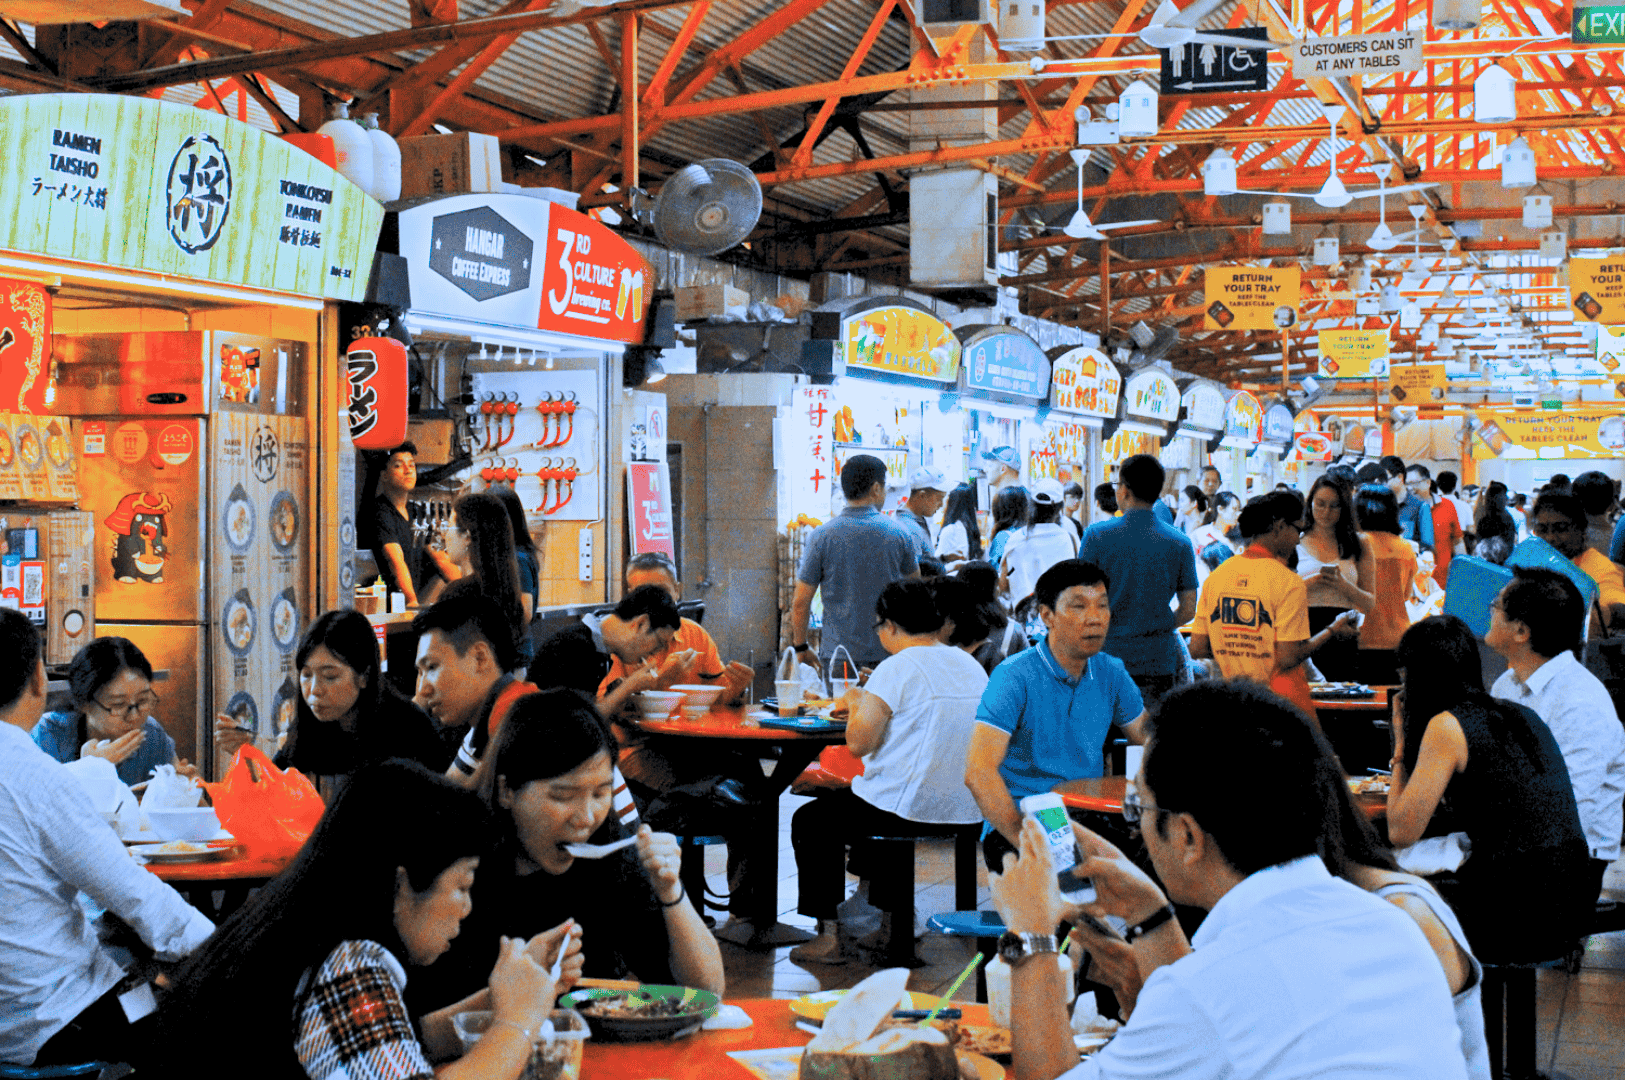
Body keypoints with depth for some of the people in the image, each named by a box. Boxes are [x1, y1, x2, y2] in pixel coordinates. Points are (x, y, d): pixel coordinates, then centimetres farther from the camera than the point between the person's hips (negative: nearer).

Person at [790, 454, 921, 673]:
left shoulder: (821, 536, -3)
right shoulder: (899, 532, 0)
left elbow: (800, 603, -2)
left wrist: (800, 648, 11)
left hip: (837, 653, -1)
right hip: (889, 653, 1)